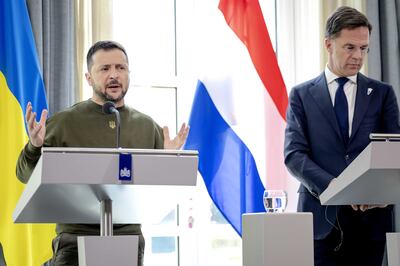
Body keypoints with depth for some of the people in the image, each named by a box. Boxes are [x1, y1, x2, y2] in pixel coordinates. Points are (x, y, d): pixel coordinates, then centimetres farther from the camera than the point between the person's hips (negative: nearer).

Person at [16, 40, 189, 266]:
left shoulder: (147, 126, 10)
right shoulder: (64, 123, 1)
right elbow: (27, 175, 2)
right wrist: (34, 147, -17)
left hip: (129, 238, 3)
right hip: (76, 241, -3)